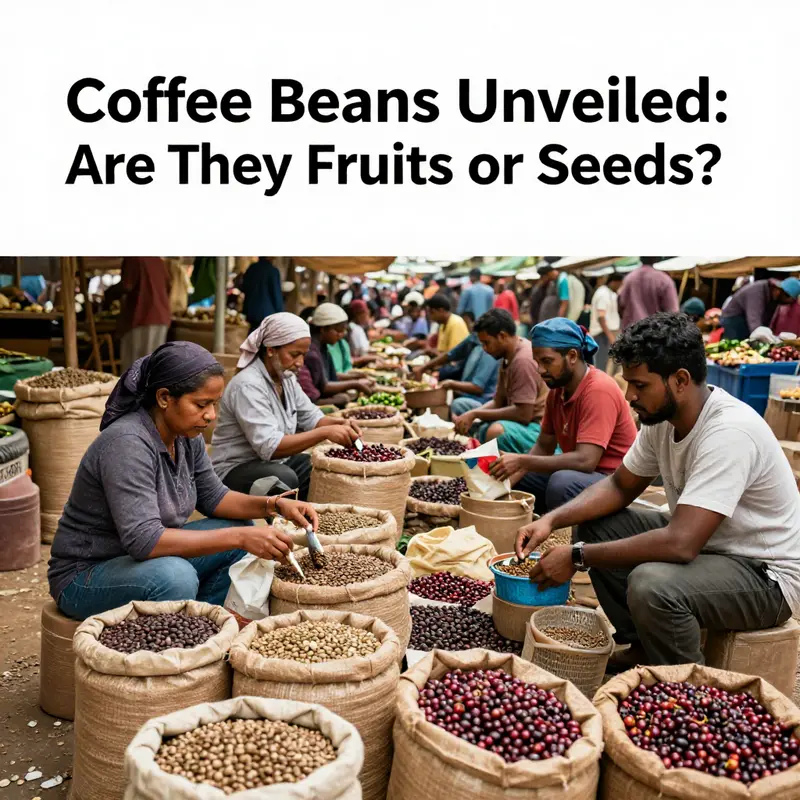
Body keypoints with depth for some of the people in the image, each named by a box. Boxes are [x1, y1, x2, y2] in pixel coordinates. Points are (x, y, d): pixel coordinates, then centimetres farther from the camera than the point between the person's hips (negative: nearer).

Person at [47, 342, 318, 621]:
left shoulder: (186, 436, -3)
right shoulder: (127, 443, -28)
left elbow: (213, 498, 8)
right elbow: (143, 541, -34)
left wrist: (273, 505, -9)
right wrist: (239, 537, -35)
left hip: (153, 557, 9)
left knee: (243, 529, 2)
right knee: (175, 576, -36)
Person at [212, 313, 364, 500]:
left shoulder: (286, 377, 3)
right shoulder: (248, 385, -24)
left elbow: (311, 418, 10)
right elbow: (269, 446, -32)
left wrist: (340, 424, -11)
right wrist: (325, 432, -35)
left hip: (275, 462, 9)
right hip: (235, 469, -8)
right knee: (285, 478, -35)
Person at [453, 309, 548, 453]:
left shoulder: (523, 360, -20)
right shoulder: (509, 356, 11)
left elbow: (523, 414, -23)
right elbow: (498, 402, 14)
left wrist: (475, 414, -17)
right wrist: (470, 415, -3)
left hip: (541, 428, -10)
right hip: (529, 424, 10)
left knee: (496, 431, -34)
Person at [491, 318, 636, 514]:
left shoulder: (599, 390, -23)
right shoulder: (557, 388, 4)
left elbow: (585, 461, -30)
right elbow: (543, 447, 8)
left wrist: (522, 461, -27)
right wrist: (508, 480, -7)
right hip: (575, 474, 9)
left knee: (562, 482, -36)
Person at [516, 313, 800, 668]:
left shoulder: (729, 432, -31)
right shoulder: (662, 417, -5)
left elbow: (680, 544, -37)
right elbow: (620, 486, 8)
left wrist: (578, 556, -28)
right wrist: (550, 520, -9)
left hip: (766, 574, -9)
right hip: (703, 543, 9)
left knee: (651, 584, -34)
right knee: (594, 524, 2)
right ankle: (642, 649, 11)